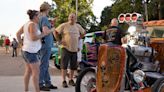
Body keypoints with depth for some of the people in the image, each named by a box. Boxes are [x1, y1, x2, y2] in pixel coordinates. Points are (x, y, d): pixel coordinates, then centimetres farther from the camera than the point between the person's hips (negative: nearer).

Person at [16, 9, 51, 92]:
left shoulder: (27, 24, 12)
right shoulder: (33, 24, -16)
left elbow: (18, 34, 15)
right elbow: (34, 38, -24)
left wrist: (21, 44, 15)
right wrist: (44, 34, -13)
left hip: (26, 50, 10)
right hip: (31, 51, -10)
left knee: (28, 71, 11)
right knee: (36, 72, -8)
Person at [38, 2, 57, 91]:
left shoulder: (39, 18, 14)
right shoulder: (44, 18, -14)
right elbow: (45, 31, -28)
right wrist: (52, 29, -8)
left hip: (44, 44, 10)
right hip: (46, 44, -10)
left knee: (45, 65, 13)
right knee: (43, 65, -4)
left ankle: (48, 83, 21)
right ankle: (40, 84, 3)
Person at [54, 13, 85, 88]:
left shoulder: (78, 26, 11)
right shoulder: (64, 25, -4)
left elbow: (83, 32, 27)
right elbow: (55, 32, -2)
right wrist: (59, 40, -7)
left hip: (75, 49, 4)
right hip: (66, 48, -4)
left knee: (73, 66, 9)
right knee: (64, 65, -3)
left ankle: (71, 80, 24)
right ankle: (64, 81, 5)